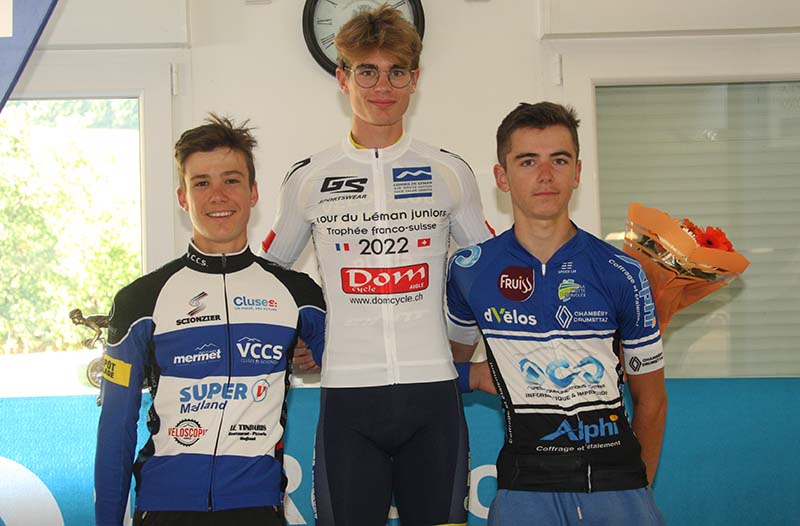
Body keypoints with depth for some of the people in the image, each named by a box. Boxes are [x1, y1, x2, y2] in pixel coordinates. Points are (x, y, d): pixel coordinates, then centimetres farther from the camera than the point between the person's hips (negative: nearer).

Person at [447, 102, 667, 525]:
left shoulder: (622, 274, 1)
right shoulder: (470, 270, 3)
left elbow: (651, 398, 8)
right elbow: (454, 357, 21)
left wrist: (638, 488, 5)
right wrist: (480, 376, 1)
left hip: (616, 479, 0)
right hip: (526, 485, 0)